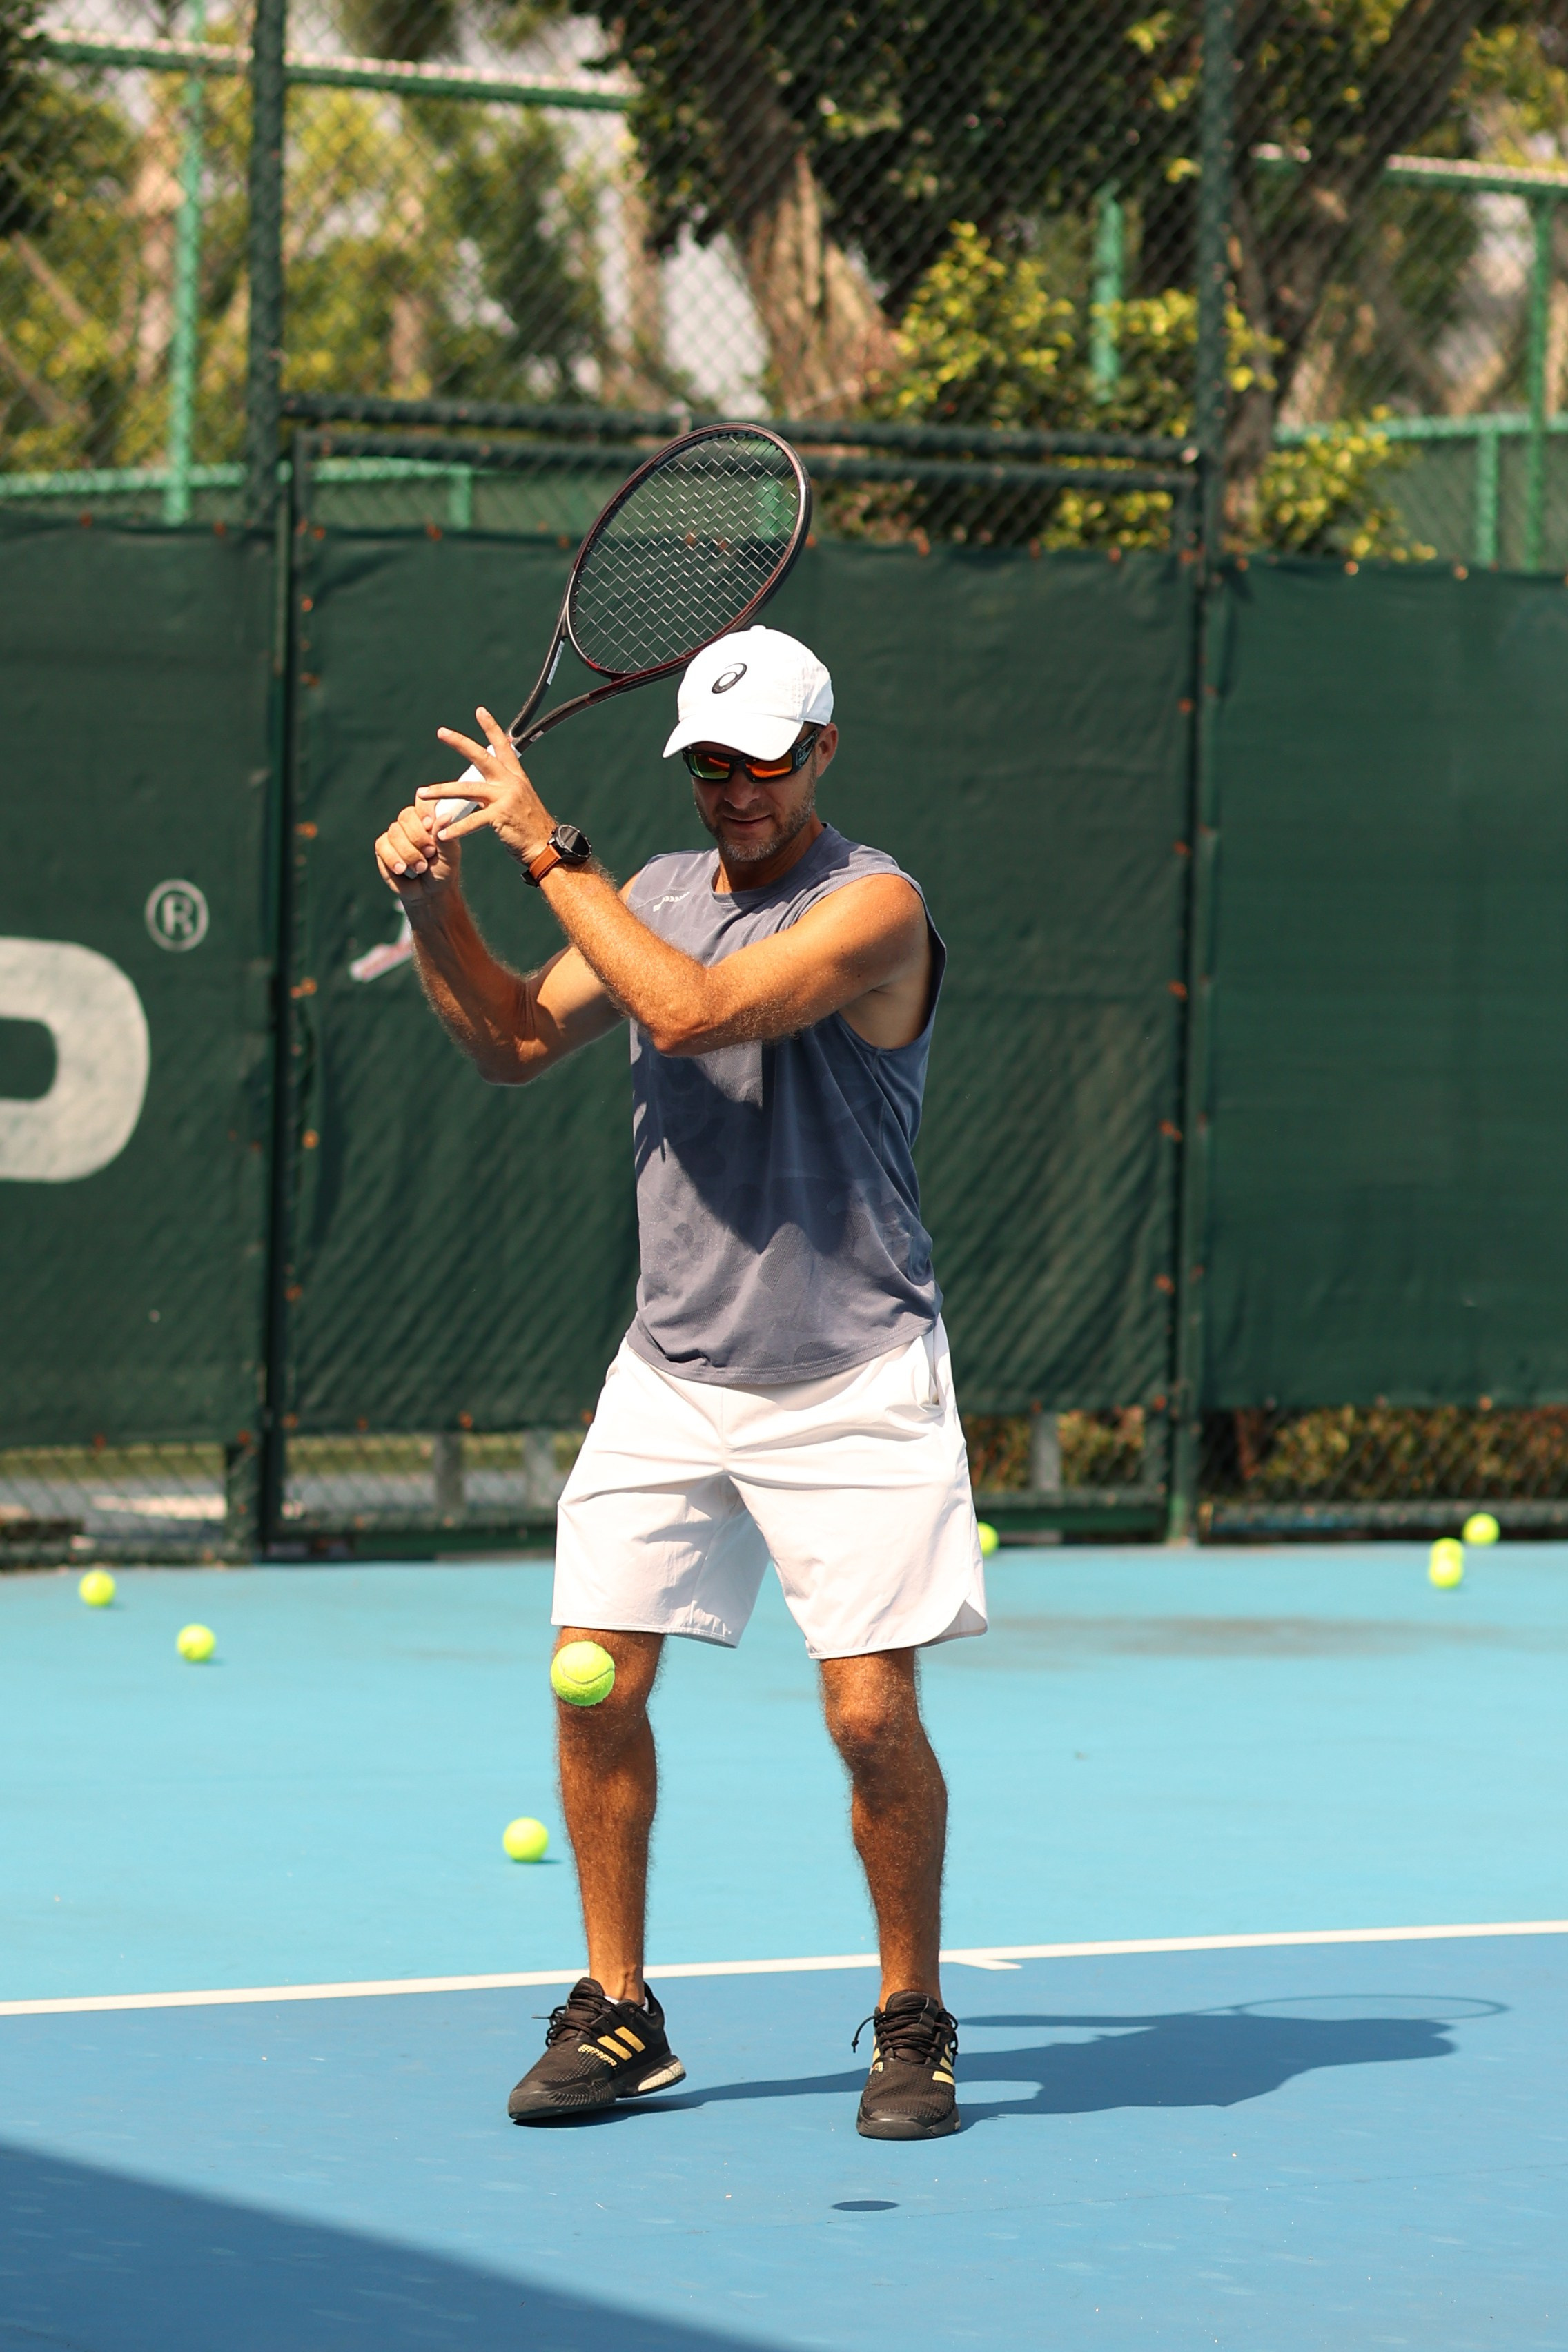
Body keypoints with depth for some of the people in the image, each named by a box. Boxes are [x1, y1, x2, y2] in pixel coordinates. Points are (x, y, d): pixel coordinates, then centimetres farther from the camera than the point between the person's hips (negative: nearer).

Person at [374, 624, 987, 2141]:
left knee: (872, 1714, -9)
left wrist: (546, 846, -20)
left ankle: (912, 2022, 10)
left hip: (849, 1387, -5)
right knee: (595, 1684, -2)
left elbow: (693, 1010, -24)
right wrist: (433, 902, 1)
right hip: (670, 1373, 6)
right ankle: (617, 2015, 12)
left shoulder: (872, 907, -12)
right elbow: (515, 1041, 18)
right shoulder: (655, 894, 10)